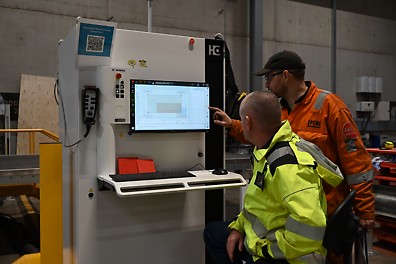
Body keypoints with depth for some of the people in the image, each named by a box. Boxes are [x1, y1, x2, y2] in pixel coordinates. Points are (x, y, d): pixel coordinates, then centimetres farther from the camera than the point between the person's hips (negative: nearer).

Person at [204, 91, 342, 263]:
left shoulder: (287, 166, -30)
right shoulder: (266, 151, 0)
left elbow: (310, 227, -38)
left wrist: (267, 249, -25)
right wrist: (239, 226, 8)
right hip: (260, 242, 9)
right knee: (212, 231, 20)